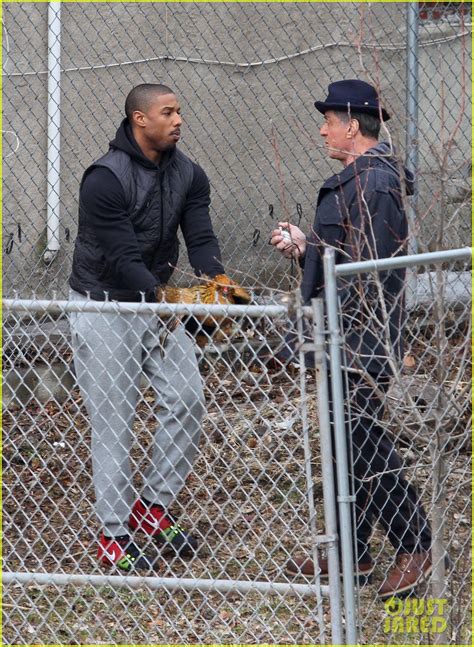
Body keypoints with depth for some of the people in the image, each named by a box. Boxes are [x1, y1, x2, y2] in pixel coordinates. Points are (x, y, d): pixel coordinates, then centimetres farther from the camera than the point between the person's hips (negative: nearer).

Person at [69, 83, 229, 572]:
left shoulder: (188, 176, 2)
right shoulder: (105, 179, -20)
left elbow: (200, 238, -5)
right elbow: (120, 258, -24)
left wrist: (215, 280, -25)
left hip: (158, 300, 6)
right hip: (103, 307, -6)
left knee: (187, 400, -2)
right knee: (113, 421, -4)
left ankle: (153, 507, 14)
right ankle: (113, 535, 5)